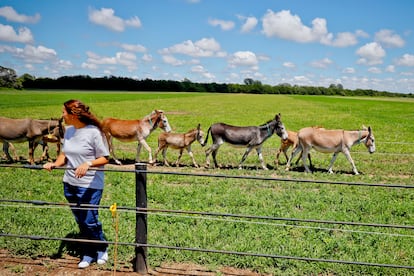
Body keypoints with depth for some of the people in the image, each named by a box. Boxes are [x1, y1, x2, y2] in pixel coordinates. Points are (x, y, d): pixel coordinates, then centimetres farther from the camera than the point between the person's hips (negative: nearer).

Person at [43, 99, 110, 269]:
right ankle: (89, 254, 30)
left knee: (90, 221, 0)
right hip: (70, 183, 7)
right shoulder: (69, 130, 4)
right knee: (81, 221, 14)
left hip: (90, 185, -6)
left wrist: (88, 163, -28)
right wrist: (55, 164, -7)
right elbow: (65, 154, 12)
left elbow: (104, 159, -11)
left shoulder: (93, 132, -15)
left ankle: (102, 249, 27)